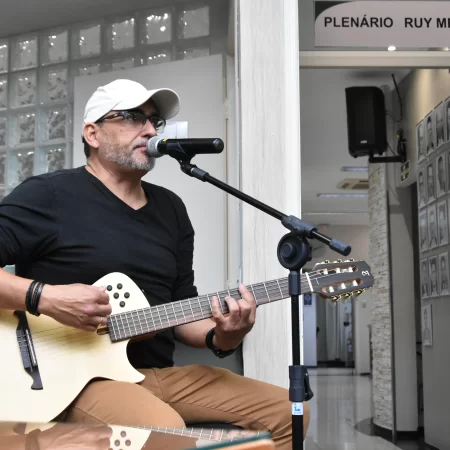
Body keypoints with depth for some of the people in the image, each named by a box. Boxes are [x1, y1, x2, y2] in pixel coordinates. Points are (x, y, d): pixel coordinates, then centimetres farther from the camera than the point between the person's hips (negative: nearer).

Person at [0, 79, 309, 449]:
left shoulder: (171, 209, 15)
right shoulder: (48, 196, -5)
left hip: (163, 374, 7)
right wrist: (44, 297, -23)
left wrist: (220, 337, -5)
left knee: (286, 412, 1)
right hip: (79, 376, -7)